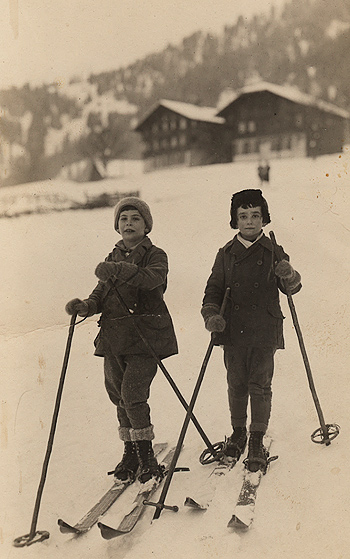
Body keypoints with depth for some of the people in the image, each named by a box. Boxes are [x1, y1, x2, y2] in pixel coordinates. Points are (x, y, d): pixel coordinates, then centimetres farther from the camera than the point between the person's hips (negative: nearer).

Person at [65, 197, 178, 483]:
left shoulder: (155, 255, 1)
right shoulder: (113, 258, 18)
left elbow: (153, 278, -22)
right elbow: (101, 294, 12)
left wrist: (119, 270, -33)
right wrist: (86, 305, -9)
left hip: (145, 335, -6)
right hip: (114, 336, 6)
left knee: (133, 393, -14)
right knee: (119, 395, 9)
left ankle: (146, 454, 1)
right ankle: (130, 452, 24)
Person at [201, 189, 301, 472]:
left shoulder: (273, 252, 5)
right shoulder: (226, 254, 9)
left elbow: (291, 288, 3)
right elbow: (213, 289, 11)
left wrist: (289, 276, -20)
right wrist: (211, 314, -7)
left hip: (265, 331, -1)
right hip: (233, 331, 2)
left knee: (260, 385, -1)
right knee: (237, 385, 9)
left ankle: (257, 443, 8)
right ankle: (238, 433, 28)